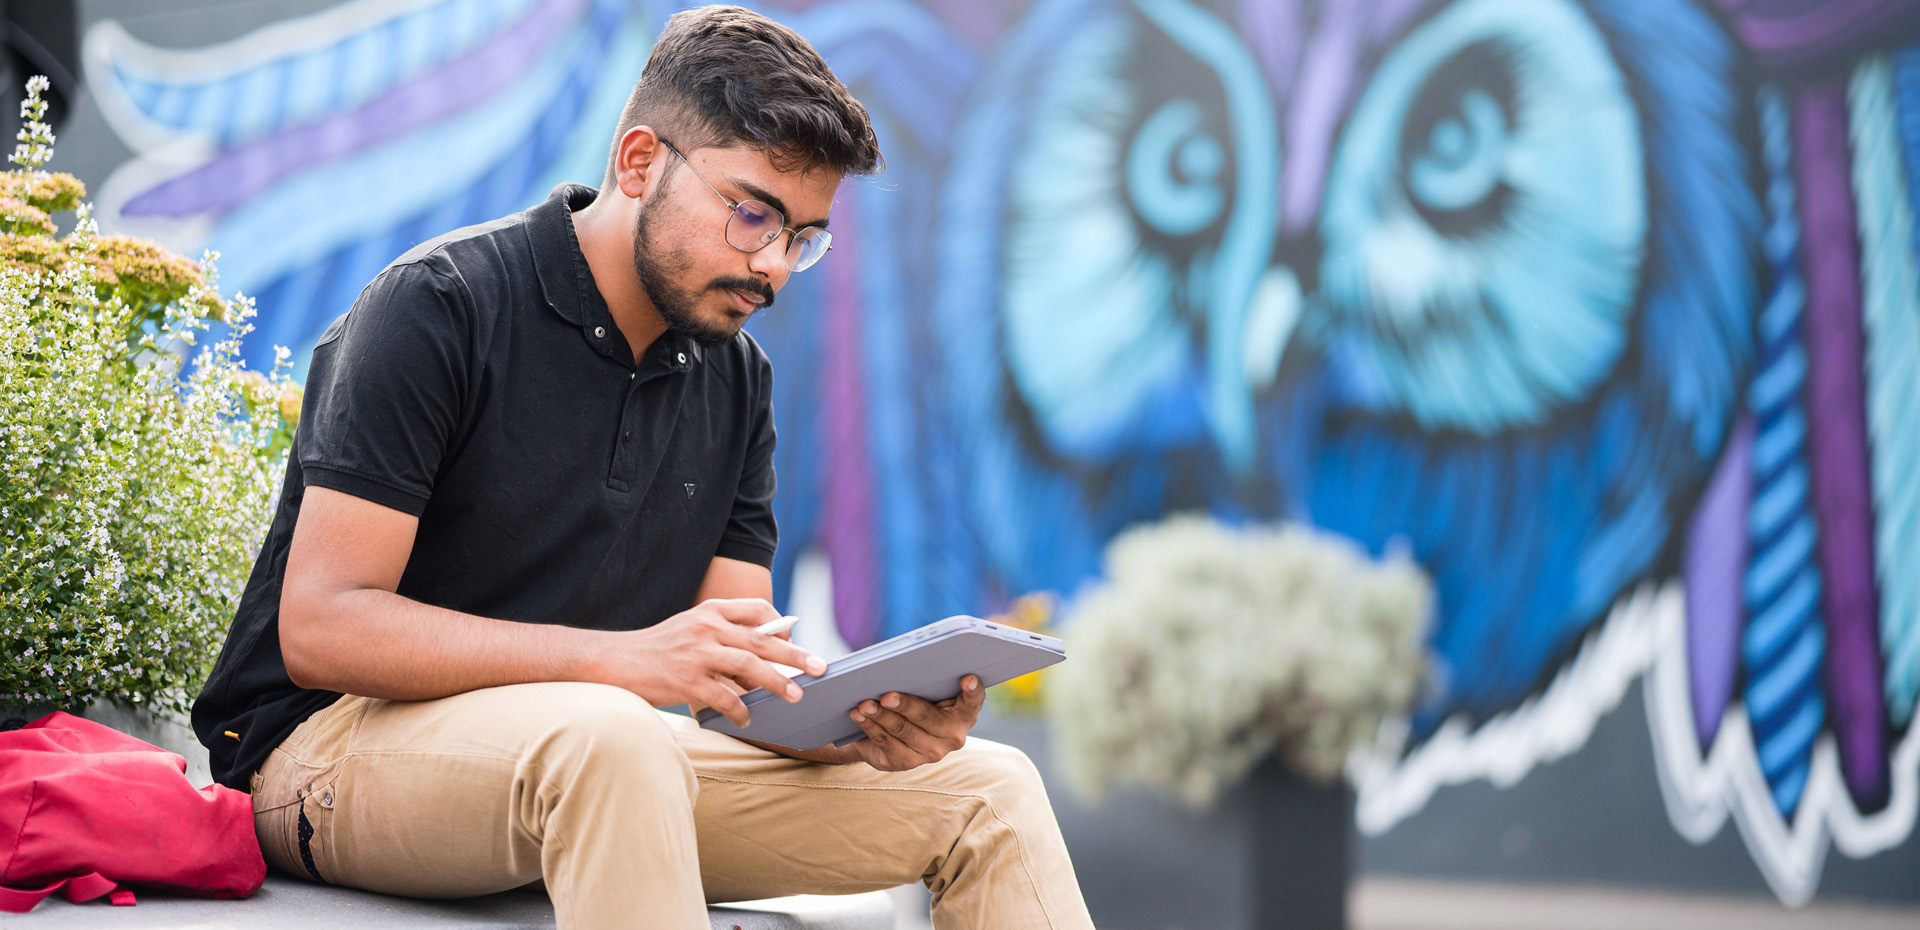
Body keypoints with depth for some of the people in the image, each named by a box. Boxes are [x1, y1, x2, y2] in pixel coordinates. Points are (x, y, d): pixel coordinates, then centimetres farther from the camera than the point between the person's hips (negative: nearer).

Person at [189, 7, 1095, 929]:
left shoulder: (736, 379, 8)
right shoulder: (437, 307, -13)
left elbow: (741, 679, 6)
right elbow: (320, 629, -21)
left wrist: (858, 723, -19)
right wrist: (623, 659, -31)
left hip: (602, 758, 7)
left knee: (988, 790, -4)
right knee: (609, 739, -42)